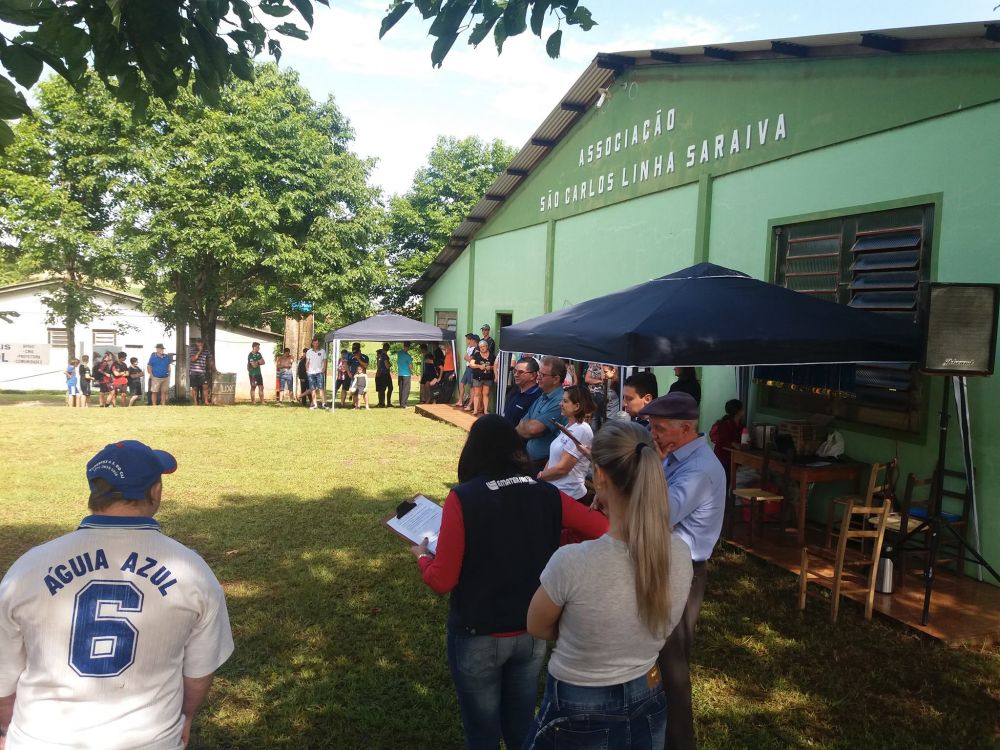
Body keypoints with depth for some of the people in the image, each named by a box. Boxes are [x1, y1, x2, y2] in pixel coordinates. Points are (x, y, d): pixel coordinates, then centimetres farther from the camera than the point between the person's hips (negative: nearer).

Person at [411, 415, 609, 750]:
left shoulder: (463, 498, -20)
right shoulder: (547, 495, -8)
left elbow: (442, 581, -17)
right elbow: (604, 530, -1)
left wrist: (422, 555, 4)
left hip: (478, 637, -3)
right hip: (533, 634, 4)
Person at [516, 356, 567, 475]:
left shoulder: (560, 402, -19)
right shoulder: (541, 398, 10)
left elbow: (534, 428, -24)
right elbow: (519, 429, 10)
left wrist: (524, 425, -1)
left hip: (547, 463, -8)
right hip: (532, 460, 8)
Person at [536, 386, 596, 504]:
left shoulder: (581, 430, -18)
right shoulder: (568, 427, 12)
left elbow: (562, 468, -19)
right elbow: (553, 458, 13)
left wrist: (540, 476, -4)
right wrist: (543, 474, -3)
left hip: (569, 494, -8)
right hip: (555, 489, 8)